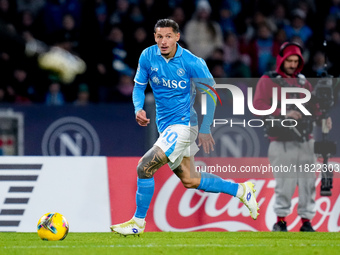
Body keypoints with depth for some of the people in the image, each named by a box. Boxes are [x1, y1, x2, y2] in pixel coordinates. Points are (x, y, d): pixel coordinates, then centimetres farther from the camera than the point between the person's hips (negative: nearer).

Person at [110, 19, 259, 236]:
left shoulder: (192, 63, -16)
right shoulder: (148, 57, -3)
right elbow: (139, 85, 9)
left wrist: (205, 129, -8)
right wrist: (138, 108, -12)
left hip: (184, 123, -7)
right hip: (165, 125, 7)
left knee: (144, 167, -17)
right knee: (189, 181, 15)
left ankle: (138, 223, -2)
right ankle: (240, 190, 31)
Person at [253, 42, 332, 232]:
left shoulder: (303, 82, 19)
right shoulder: (267, 81, 3)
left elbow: (313, 105, 17)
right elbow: (258, 107, -9)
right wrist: (284, 113, -19)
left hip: (305, 142, 5)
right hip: (282, 143, -5)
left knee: (308, 182, 1)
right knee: (285, 183, -8)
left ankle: (306, 221, 8)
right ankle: (281, 221, 6)